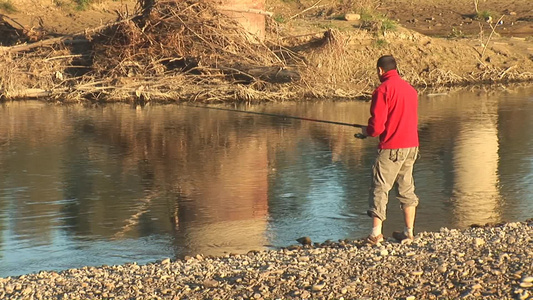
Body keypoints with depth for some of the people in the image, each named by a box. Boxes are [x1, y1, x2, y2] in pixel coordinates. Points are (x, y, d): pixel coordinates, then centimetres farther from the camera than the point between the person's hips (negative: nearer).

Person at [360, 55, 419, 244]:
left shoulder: (383, 89, -12)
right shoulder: (410, 88, 13)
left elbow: (377, 125, -17)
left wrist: (367, 132, 6)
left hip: (391, 147, -8)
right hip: (411, 145, 8)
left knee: (380, 187, -4)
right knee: (406, 188, 16)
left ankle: (376, 233, -10)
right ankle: (409, 232, 20)